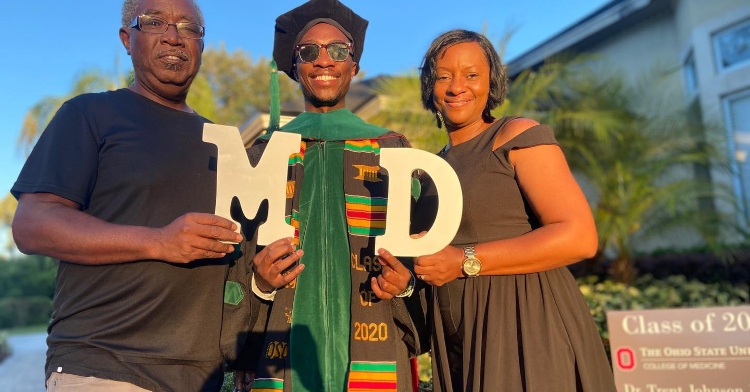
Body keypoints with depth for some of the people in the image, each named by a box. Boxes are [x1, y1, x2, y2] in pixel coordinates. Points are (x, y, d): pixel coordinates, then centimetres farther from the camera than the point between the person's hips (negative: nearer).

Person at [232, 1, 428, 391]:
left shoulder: (392, 149, 5)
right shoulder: (263, 152, 6)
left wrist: (404, 280, -12)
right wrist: (259, 279, -12)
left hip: (372, 355, 0)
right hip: (281, 350, 1)